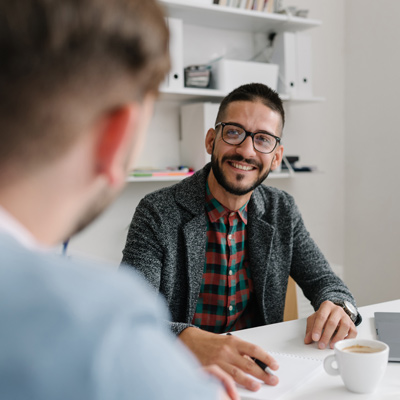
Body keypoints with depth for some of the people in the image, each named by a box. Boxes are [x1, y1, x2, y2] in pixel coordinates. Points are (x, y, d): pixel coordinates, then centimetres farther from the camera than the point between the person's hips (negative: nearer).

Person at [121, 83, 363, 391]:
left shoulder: (283, 211, 3)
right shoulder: (158, 213, -13)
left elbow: (324, 281, 8)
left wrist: (338, 307, -15)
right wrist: (189, 339, -40)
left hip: (257, 372, 4)